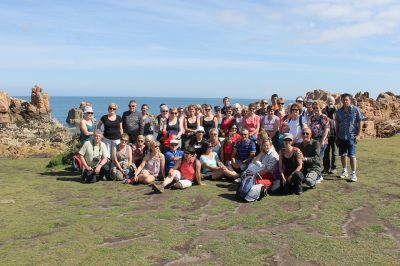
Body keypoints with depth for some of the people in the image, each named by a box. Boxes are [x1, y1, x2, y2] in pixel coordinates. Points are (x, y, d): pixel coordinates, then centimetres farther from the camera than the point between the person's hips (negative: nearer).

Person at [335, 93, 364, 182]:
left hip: (352, 136, -4)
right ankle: (345, 171, 25)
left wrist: (358, 135, -8)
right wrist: (337, 136, 12)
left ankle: (354, 174, 1)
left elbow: (359, 123, -2)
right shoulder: (339, 111, 8)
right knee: (343, 154, 11)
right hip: (341, 136, 4)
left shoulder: (356, 110, -3)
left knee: (352, 155, -7)